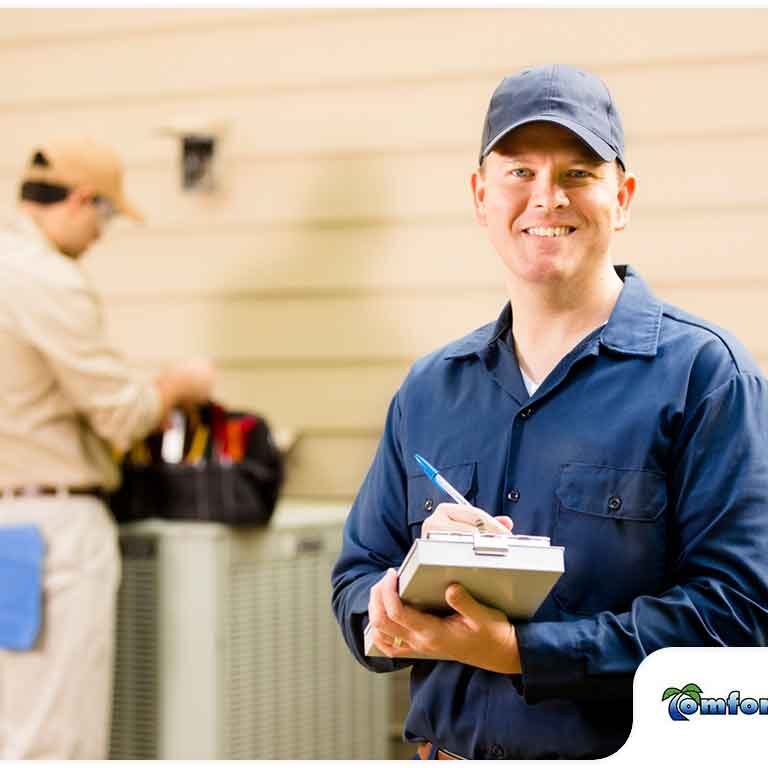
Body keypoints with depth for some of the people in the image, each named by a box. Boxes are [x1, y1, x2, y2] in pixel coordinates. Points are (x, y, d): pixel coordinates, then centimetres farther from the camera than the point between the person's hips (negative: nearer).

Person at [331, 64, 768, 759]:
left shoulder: (702, 371, -2)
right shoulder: (430, 389, 14)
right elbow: (357, 584, 15)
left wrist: (519, 650, -15)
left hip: (628, 754, -4)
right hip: (450, 751, 4)